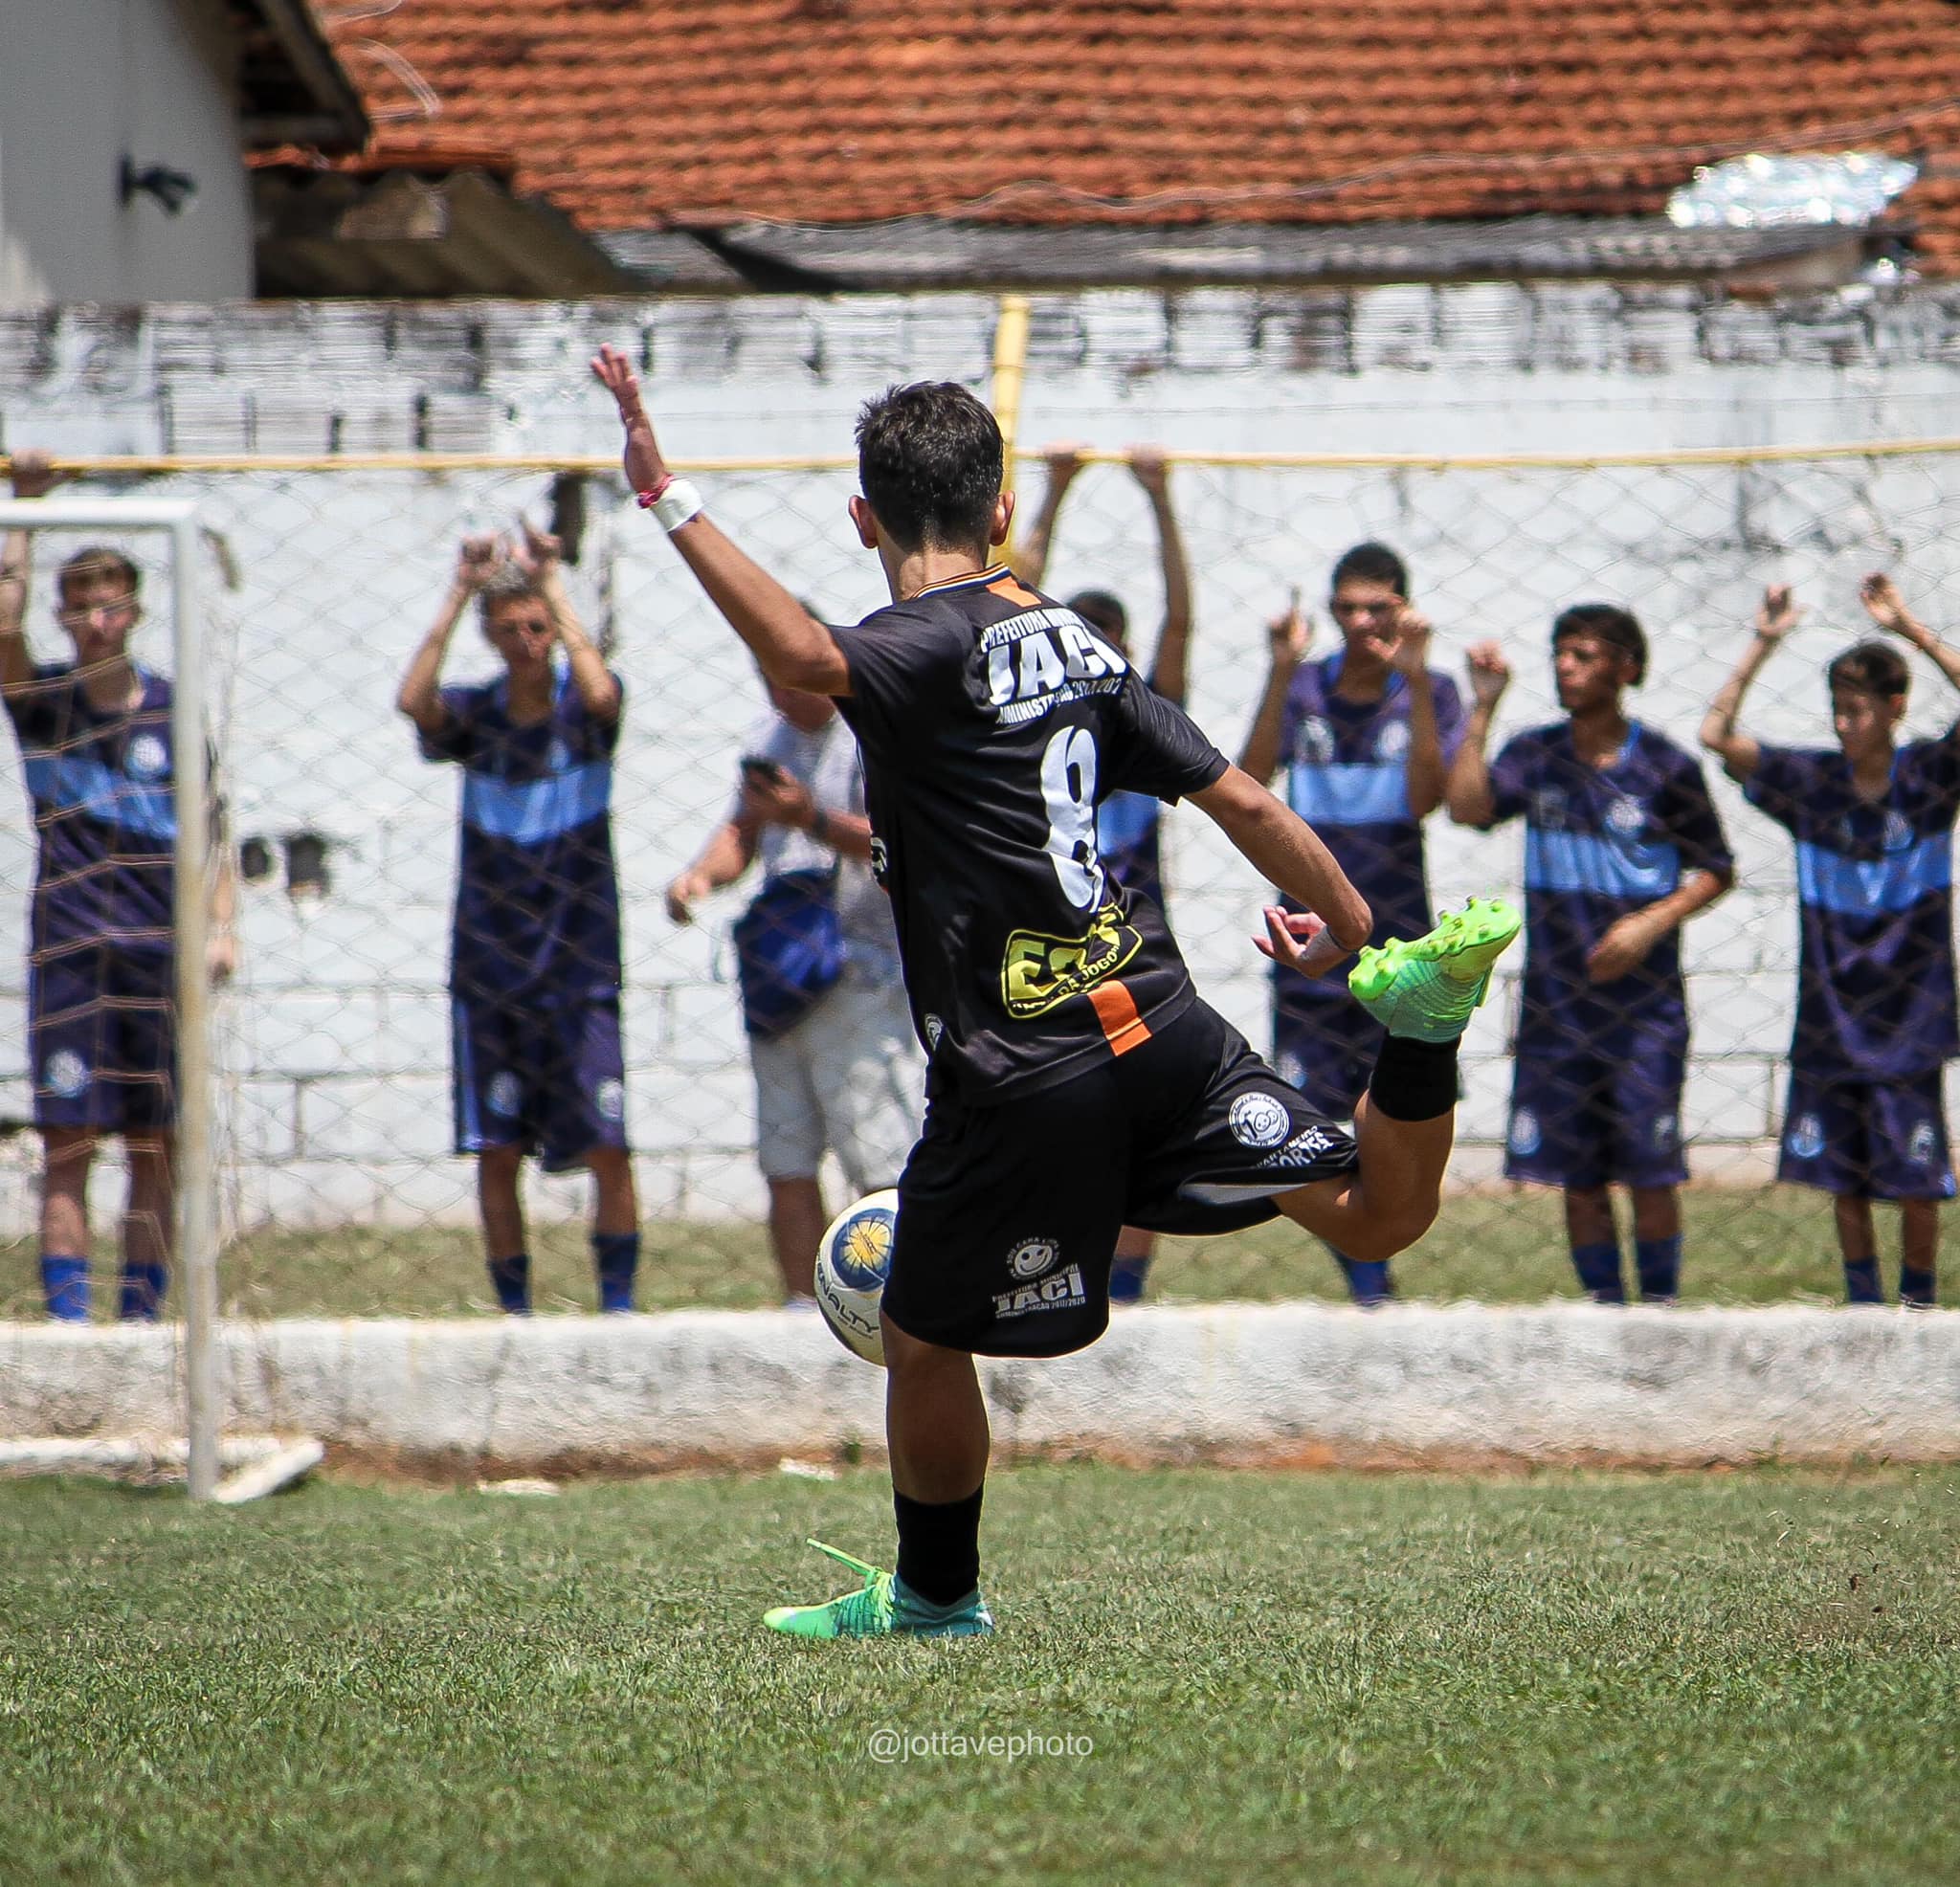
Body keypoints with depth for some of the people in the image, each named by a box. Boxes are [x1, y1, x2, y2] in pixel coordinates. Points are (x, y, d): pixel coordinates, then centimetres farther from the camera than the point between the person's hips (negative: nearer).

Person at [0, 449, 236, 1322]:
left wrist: (220, 925, 0)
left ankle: (142, 1313, 9)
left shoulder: (171, 710, 7)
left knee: (156, 1148, 3)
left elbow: (213, 829, 11)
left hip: (160, 954, 2)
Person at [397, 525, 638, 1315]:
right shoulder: (475, 712, 2)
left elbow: (600, 694, -26)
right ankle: (514, 1312, 11)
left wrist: (551, 584, -23)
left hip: (581, 968, -2)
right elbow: (413, 700, -19)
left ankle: (618, 1304, 3)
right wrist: (460, 593, -22)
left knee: (608, 1149, -7)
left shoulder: (582, 707, -1)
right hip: (489, 973, 2)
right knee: (497, 1153, 1)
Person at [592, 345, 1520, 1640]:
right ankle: (1420, 1020, -16)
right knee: (1379, 1216, 10)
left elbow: (807, 658, -34)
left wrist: (672, 503, -31)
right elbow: (1240, 800, 17)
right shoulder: (1077, 645, 14)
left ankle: (936, 1595, 28)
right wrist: (1349, 926, 32)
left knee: (926, 1339, 13)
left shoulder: (937, 643, -9)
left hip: (1022, 1077, -6)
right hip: (1162, 1021, 6)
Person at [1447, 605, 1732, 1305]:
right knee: (1578, 1178, 6)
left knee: (1650, 1172, -3)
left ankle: (1661, 1306, 9)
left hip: (1644, 1003, -3)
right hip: (1556, 1003, 3)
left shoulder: (1665, 767, -3)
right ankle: (1606, 1308, 15)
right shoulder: (1536, 755, 4)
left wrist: (1653, 923, -12)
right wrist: (1483, 706, -13)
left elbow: (1714, 871, 3)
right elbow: (1468, 806, -13)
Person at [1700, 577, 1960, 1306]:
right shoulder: (1811, 780, 0)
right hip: (1828, 1021, 2)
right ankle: (1863, 1309, 20)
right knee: (1845, 1180, 8)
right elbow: (1717, 734, -6)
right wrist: (1762, 644, -10)